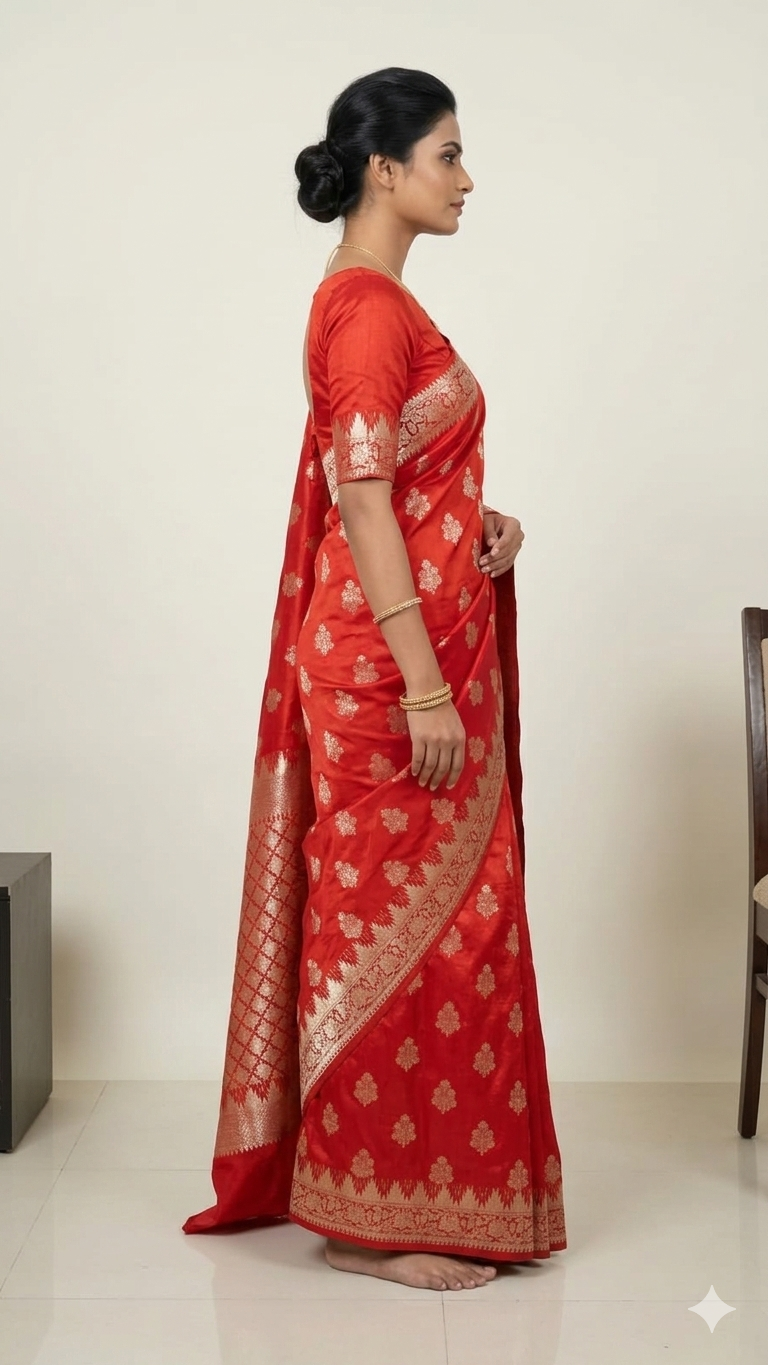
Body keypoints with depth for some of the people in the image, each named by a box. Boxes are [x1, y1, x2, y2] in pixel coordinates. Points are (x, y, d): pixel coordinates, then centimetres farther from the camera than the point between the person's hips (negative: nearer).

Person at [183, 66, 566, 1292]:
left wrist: (483, 526, 6)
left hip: (414, 656, 10)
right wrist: (424, 684, -22)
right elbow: (359, 502, -20)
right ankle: (372, 1219, 9)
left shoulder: (373, 300, 16)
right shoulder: (368, 306, -14)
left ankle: (416, 1183, 28)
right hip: (391, 666, -10)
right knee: (404, 920, -3)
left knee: (408, 915, 15)